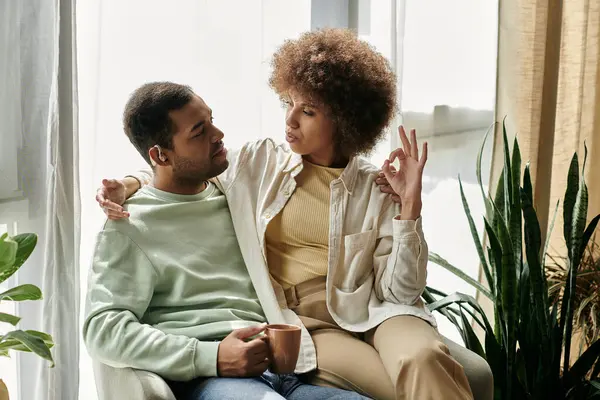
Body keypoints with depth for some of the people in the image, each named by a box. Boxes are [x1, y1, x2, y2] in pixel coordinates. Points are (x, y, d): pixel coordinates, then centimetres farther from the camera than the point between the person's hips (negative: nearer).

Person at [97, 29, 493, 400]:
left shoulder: (376, 190, 5)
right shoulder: (258, 165, 9)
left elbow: (401, 292, 0)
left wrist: (409, 205, -7)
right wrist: (128, 185, 2)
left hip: (369, 316, 1)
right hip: (300, 325, -1)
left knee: (422, 358, -36)